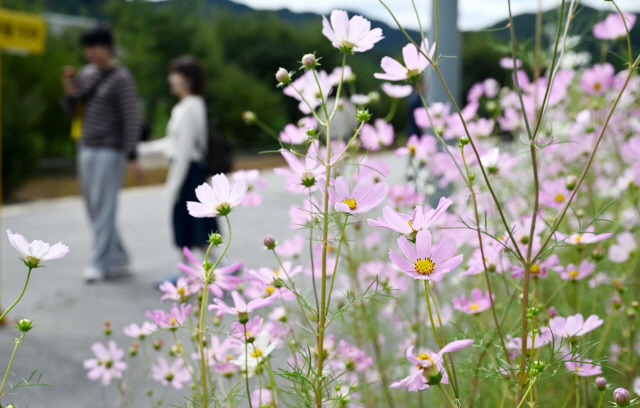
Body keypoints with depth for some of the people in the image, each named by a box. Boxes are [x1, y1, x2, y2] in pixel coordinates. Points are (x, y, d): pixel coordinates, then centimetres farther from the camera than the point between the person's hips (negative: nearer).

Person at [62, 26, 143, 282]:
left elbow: (132, 119, -14)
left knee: (103, 207, -7)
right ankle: (118, 257, 21)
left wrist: (132, 157, -20)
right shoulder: (87, 73, 12)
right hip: (87, 148, 8)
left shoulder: (121, 78, -10)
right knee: (93, 206, 11)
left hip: (110, 151, -8)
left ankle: (99, 263, -1)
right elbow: (72, 110, 17)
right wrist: (69, 91, -4)